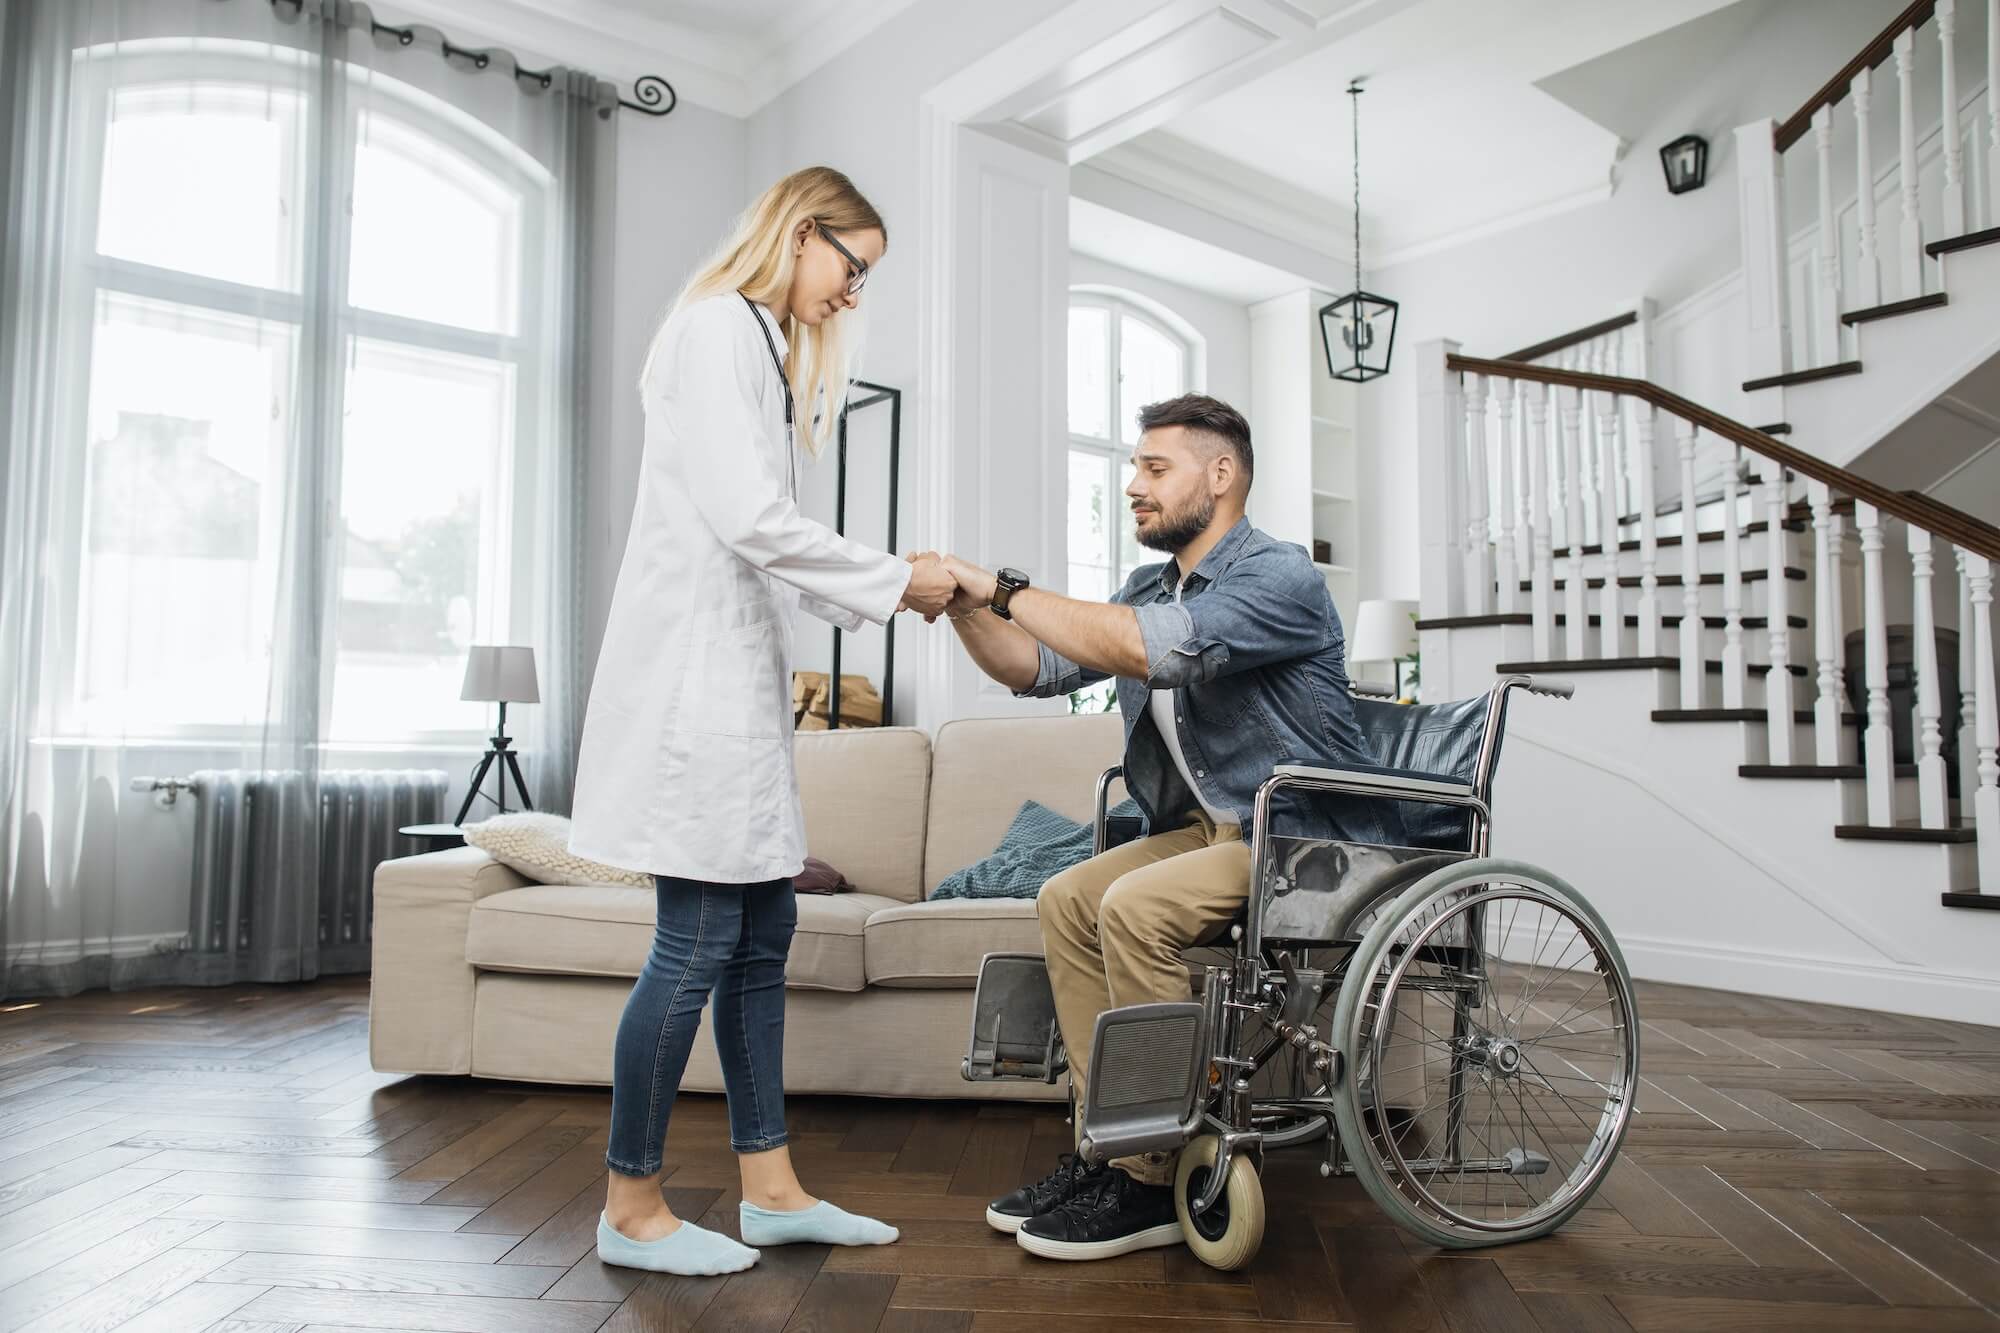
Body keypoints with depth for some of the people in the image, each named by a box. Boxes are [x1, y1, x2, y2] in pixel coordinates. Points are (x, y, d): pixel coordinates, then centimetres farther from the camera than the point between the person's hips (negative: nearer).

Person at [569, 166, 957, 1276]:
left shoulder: (765, 349, 24)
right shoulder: (718, 327, -7)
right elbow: (749, 521, -17)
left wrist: (889, 590, 9)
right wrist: (894, 583, -9)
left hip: (740, 675, 10)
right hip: (692, 672, -10)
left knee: (762, 932, 10)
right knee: (698, 941, -5)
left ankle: (769, 1188, 19)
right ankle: (631, 1207, 11)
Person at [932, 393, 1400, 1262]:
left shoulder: (1279, 575, -16)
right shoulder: (1151, 587, 13)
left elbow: (1153, 649, -33)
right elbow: (1039, 669, 11)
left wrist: (1006, 589, -26)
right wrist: (965, 606, -6)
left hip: (1312, 841, -9)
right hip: (1214, 831, 9)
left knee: (1135, 905, -26)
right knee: (1067, 899, -4)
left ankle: (1154, 1182, -13)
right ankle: (1107, 1144, 1)